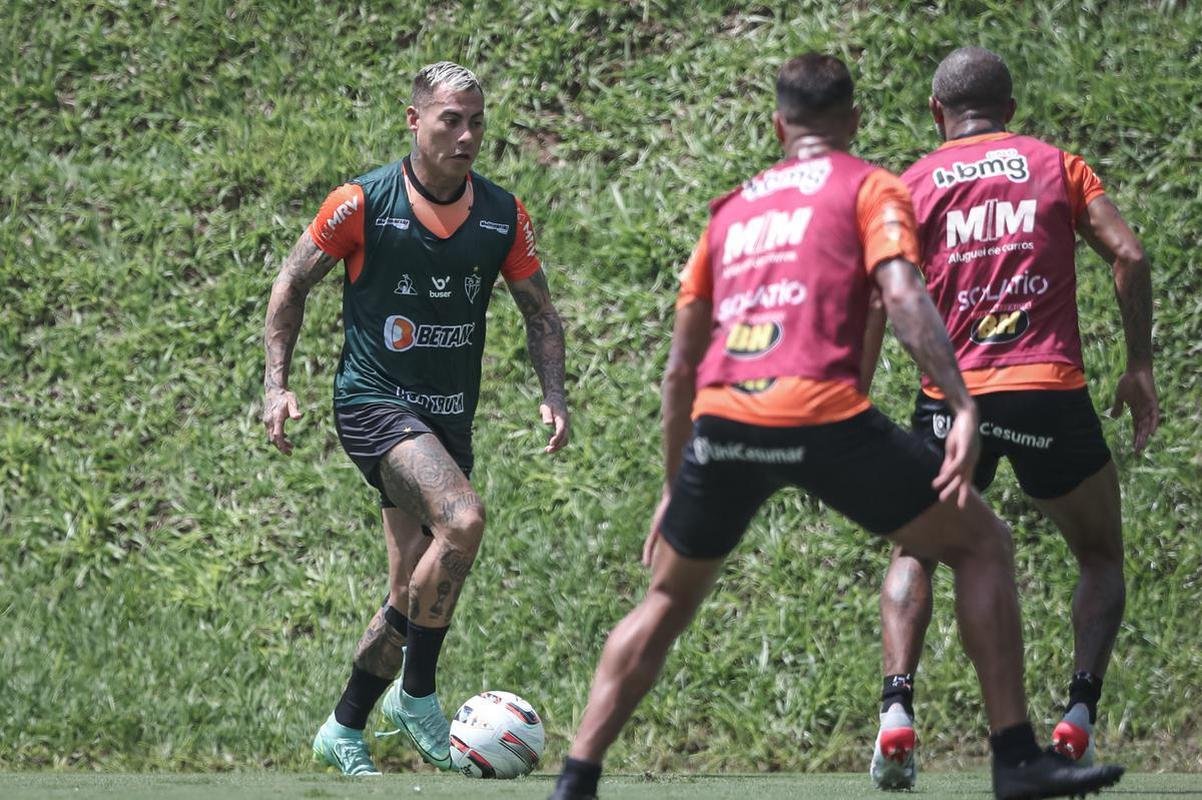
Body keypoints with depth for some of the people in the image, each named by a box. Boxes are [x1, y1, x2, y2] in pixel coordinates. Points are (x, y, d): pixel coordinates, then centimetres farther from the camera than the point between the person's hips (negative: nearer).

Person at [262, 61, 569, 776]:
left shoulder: (504, 215, 1)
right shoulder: (362, 203, -10)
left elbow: (540, 311, 12)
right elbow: (293, 284, 2)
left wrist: (554, 395, -2)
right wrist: (278, 383, -4)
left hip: (450, 416, 6)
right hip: (373, 401, -6)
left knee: (416, 594, 7)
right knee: (463, 517, -29)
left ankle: (344, 731, 25)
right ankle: (417, 693, -16)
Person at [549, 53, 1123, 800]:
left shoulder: (734, 207, 28)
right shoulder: (870, 187, 14)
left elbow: (681, 365, 29)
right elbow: (903, 296, -6)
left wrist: (674, 488, 37)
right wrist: (965, 409, -14)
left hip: (720, 421, 4)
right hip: (820, 414, -4)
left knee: (667, 601, 25)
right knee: (982, 543, 12)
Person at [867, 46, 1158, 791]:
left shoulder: (912, 184, 10)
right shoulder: (1056, 165, 10)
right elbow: (1129, 254, -2)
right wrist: (1140, 366, 5)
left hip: (953, 396, 1)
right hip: (1052, 393, -1)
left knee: (915, 555, 19)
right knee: (1101, 557, 19)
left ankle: (897, 713, -4)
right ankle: (1078, 719, 0)